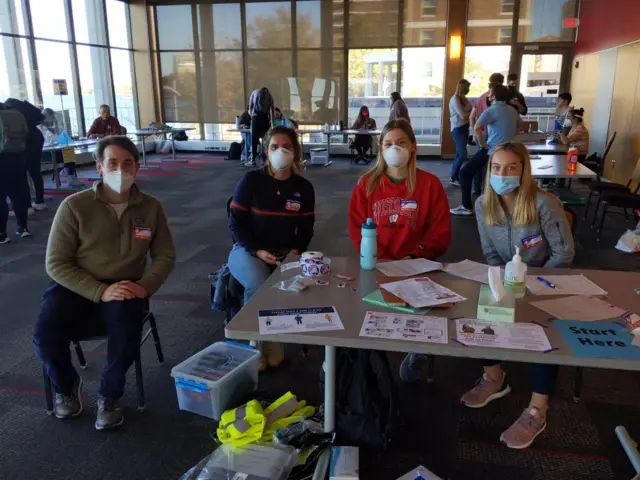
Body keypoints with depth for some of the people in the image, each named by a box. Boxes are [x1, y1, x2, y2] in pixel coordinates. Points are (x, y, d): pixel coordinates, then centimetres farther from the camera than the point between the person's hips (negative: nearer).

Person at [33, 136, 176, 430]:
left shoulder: (151, 207, -1)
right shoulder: (74, 206, -9)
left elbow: (165, 257, 5)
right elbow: (56, 264, -10)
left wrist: (145, 286, -15)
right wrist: (100, 291, -23)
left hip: (125, 290, 1)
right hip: (76, 288, 0)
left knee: (127, 339, -29)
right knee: (45, 337, -25)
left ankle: (109, 396, 6)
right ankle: (66, 386, 14)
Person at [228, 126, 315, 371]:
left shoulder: (304, 187, 4)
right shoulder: (251, 180, -6)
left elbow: (306, 228, 9)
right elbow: (235, 222, -5)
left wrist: (296, 251, -11)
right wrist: (257, 251, -17)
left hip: (286, 252, 3)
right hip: (248, 250, -2)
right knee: (258, 286, -34)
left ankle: (273, 344, -6)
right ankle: (256, 346, -8)